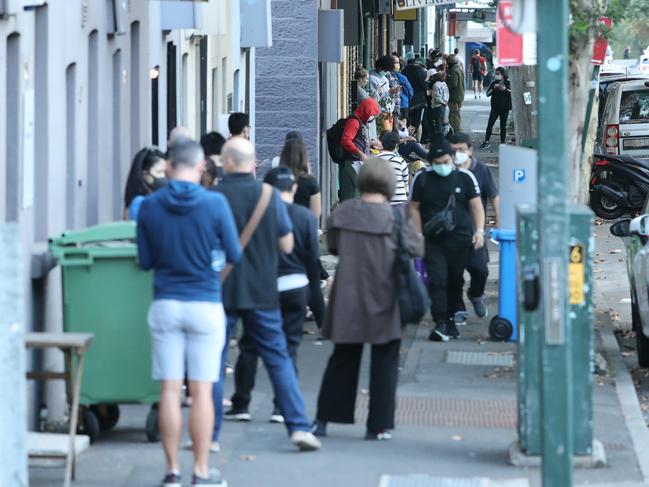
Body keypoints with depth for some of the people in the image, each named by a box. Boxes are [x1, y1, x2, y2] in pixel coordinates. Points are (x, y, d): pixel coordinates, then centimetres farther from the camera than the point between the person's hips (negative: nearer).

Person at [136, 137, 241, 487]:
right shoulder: (215, 204, -9)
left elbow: (145, 261, 4)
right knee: (201, 391, 3)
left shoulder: (149, 206, -3)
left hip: (165, 304, 2)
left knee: (170, 390, 5)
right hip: (205, 304, -2)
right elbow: (234, 255, -2)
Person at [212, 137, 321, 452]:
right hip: (262, 292, 2)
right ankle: (299, 426, 1)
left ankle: (209, 434, 7)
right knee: (278, 358, 8)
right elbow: (287, 245, 4)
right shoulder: (269, 195, -1)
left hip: (221, 290, -2)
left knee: (213, 362, 6)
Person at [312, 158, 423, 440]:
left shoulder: (343, 213, -3)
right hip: (384, 301, -3)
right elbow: (417, 249, -2)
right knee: (384, 363, 7)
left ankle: (323, 419, 15)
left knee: (343, 359, 14)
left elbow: (332, 246, 10)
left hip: (348, 299, 3)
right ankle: (379, 426, 7)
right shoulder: (395, 216, -12)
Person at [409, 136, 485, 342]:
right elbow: (414, 208, 6)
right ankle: (440, 324, -18)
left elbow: (476, 205, 3)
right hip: (433, 240, -1)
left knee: (455, 282, 10)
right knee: (437, 280, -13)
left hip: (460, 240, 1)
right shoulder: (422, 179, 0)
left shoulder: (465, 177, 1)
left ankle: (450, 319, 27)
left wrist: (479, 230, -10)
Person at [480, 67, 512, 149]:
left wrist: (505, 89, -22)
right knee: (490, 124, -7)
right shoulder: (494, 83, 7)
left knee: (503, 126, 4)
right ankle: (486, 141, -5)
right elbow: (488, 94, 2)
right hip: (495, 107, 2)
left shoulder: (508, 83, 1)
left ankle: (502, 142, 11)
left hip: (505, 108, -2)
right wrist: (493, 88, -14)